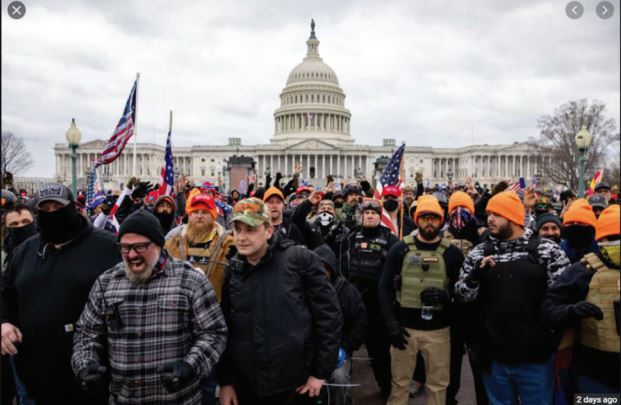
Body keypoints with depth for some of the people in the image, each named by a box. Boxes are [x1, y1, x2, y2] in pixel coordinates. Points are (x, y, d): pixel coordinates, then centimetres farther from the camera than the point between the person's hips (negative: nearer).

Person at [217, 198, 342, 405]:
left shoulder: (299, 259, -10)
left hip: (297, 386, -3)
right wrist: (225, 380, 6)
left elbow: (329, 315, -8)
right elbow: (223, 329, 8)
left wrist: (321, 372, -7)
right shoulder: (231, 270, 2)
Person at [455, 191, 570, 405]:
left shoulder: (546, 249, -5)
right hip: (494, 357, 3)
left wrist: (561, 344, -6)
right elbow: (462, 294, 3)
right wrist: (475, 274, -17)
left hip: (535, 357, -2)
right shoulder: (479, 253, 2)